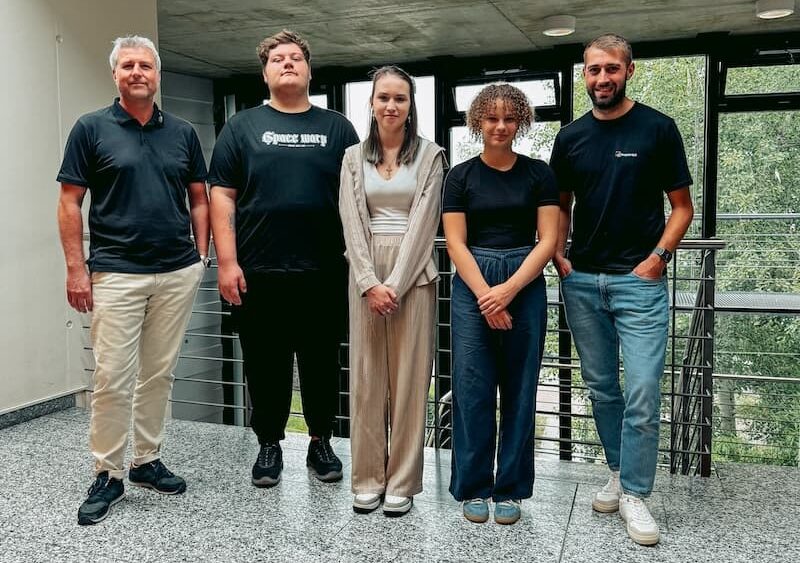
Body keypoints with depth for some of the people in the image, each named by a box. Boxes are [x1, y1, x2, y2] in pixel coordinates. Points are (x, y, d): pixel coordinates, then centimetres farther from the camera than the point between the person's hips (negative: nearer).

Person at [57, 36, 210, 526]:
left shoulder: (183, 132, 9)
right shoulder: (91, 129, 0)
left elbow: (199, 199, 13)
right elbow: (70, 203, -1)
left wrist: (202, 255, 5)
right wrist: (76, 268, -7)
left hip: (178, 273, 3)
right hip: (116, 274, -3)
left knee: (159, 374, 11)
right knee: (113, 378, -2)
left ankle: (148, 460, 25)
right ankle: (108, 475, 13)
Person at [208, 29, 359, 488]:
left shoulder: (337, 127, 10)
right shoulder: (243, 127, 7)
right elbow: (222, 197, 1)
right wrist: (227, 263, -8)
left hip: (325, 274, 1)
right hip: (259, 274, 0)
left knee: (323, 363, 10)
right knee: (265, 365, 8)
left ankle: (322, 442, 27)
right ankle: (269, 445, 25)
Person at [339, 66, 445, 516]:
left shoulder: (429, 156, 2)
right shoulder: (354, 156, 10)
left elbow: (423, 223, -6)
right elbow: (352, 223, 2)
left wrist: (395, 284, -13)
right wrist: (370, 282, -10)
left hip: (412, 273, -2)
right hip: (366, 273, 3)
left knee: (409, 378, 1)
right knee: (366, 377, 5)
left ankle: (403, 482, 11)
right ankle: (368, 478, 16)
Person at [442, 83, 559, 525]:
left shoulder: (538, 174, 6)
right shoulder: (461, 176, 5)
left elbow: (548, 240, -1)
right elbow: (456, 243, -1)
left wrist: (508, 290, -12)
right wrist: (486, 296, -12)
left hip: (525, 285, 1)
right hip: (471, 286, 0)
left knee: (519, 389, 5)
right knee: (472, 387, 0)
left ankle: (510, 490, 18)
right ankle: (473, 488, 16)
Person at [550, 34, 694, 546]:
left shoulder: (658, 129, 0)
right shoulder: (571, 137, 9)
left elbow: (682, 206, 2)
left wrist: (658, 255, -11)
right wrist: (559, 255, 2)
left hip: (639, 281, -3)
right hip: (582, 282, 4)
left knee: (643, 392, -7)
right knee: (602, 388, 12)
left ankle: (634, 494, 6)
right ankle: (618, 471, 28)